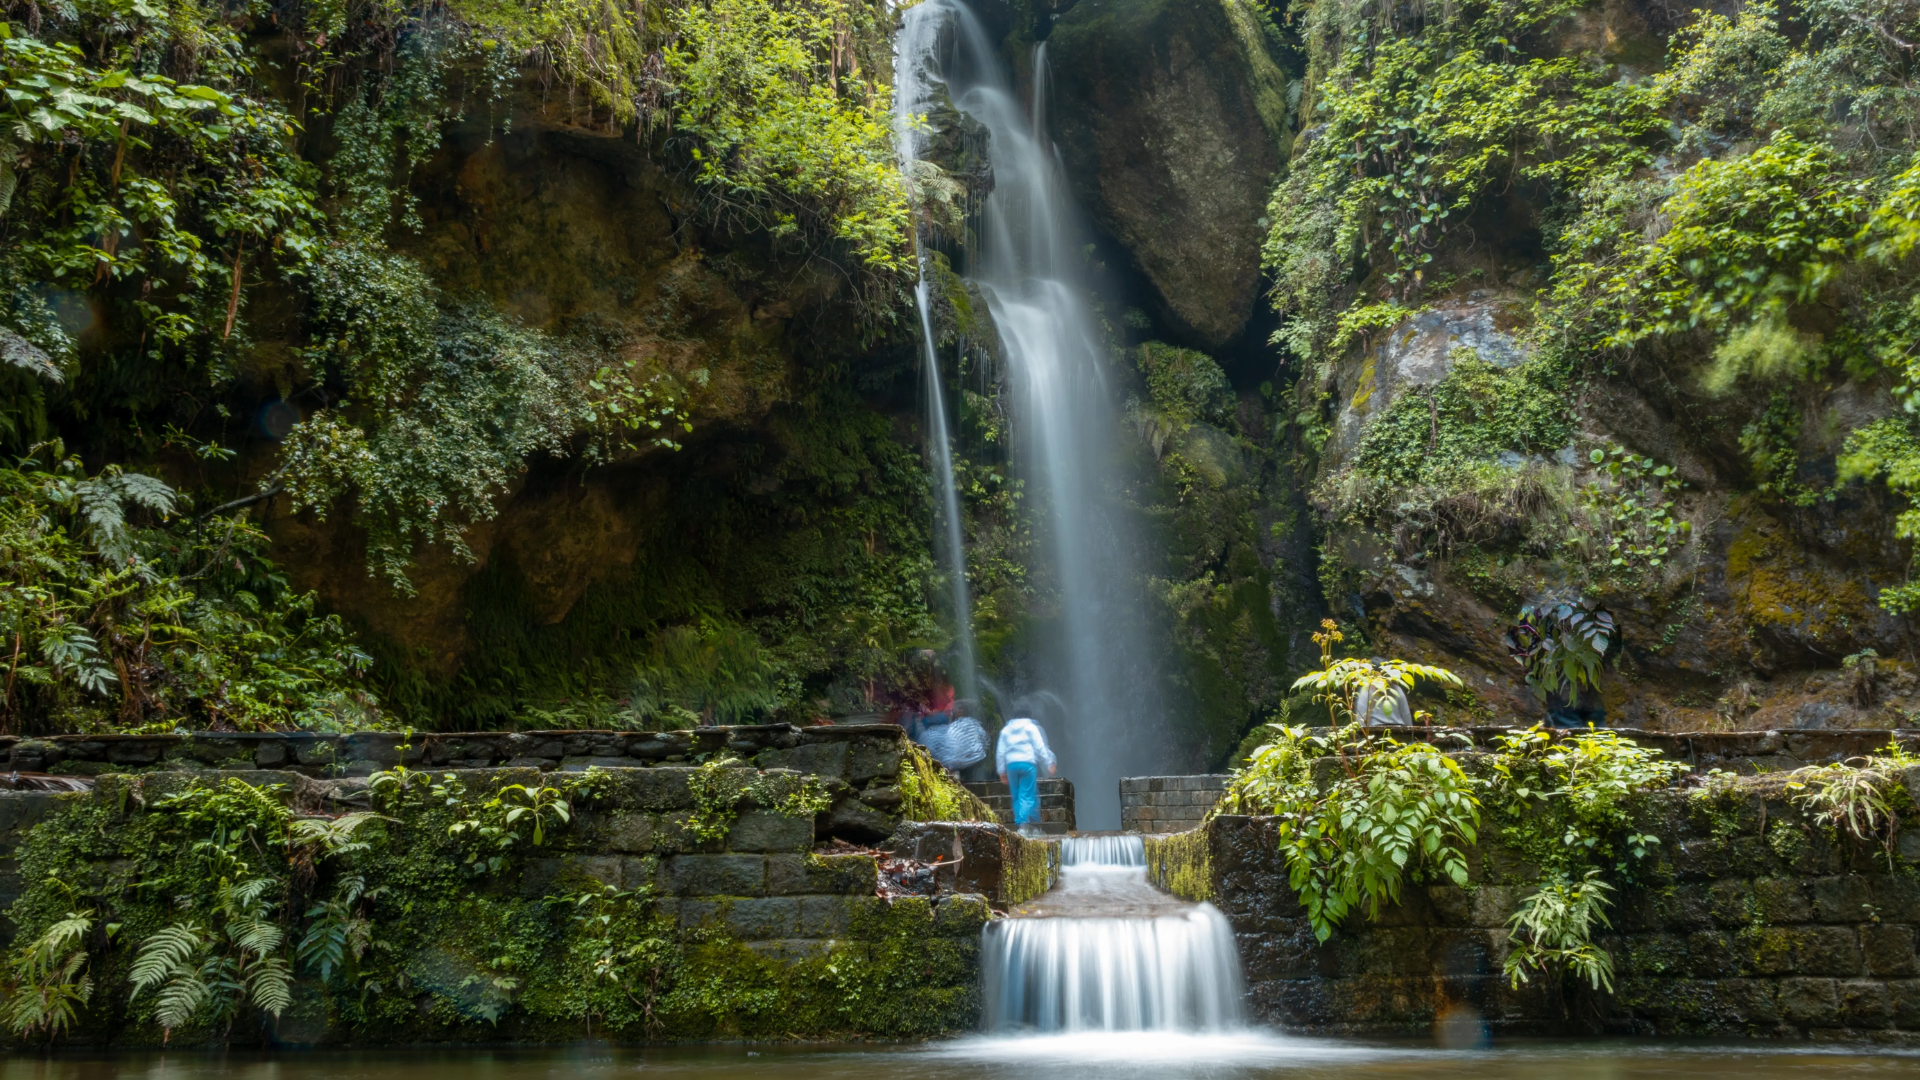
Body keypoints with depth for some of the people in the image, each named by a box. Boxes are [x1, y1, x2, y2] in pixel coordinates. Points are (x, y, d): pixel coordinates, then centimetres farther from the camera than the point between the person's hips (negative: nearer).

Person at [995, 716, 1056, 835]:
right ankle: (1024, 823, -21)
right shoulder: (1030, 727, 7)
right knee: (1027, 796, -5)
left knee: (1017, 797, 9)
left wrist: (1002, 771, 16)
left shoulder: (1005, 730, 17)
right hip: (1027, 763, -3)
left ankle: (1019, 824, 4)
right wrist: (1049, 764, 0)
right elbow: (1040, 747, -2)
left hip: (1011, 764, 3)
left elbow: (1000, 752, 13)